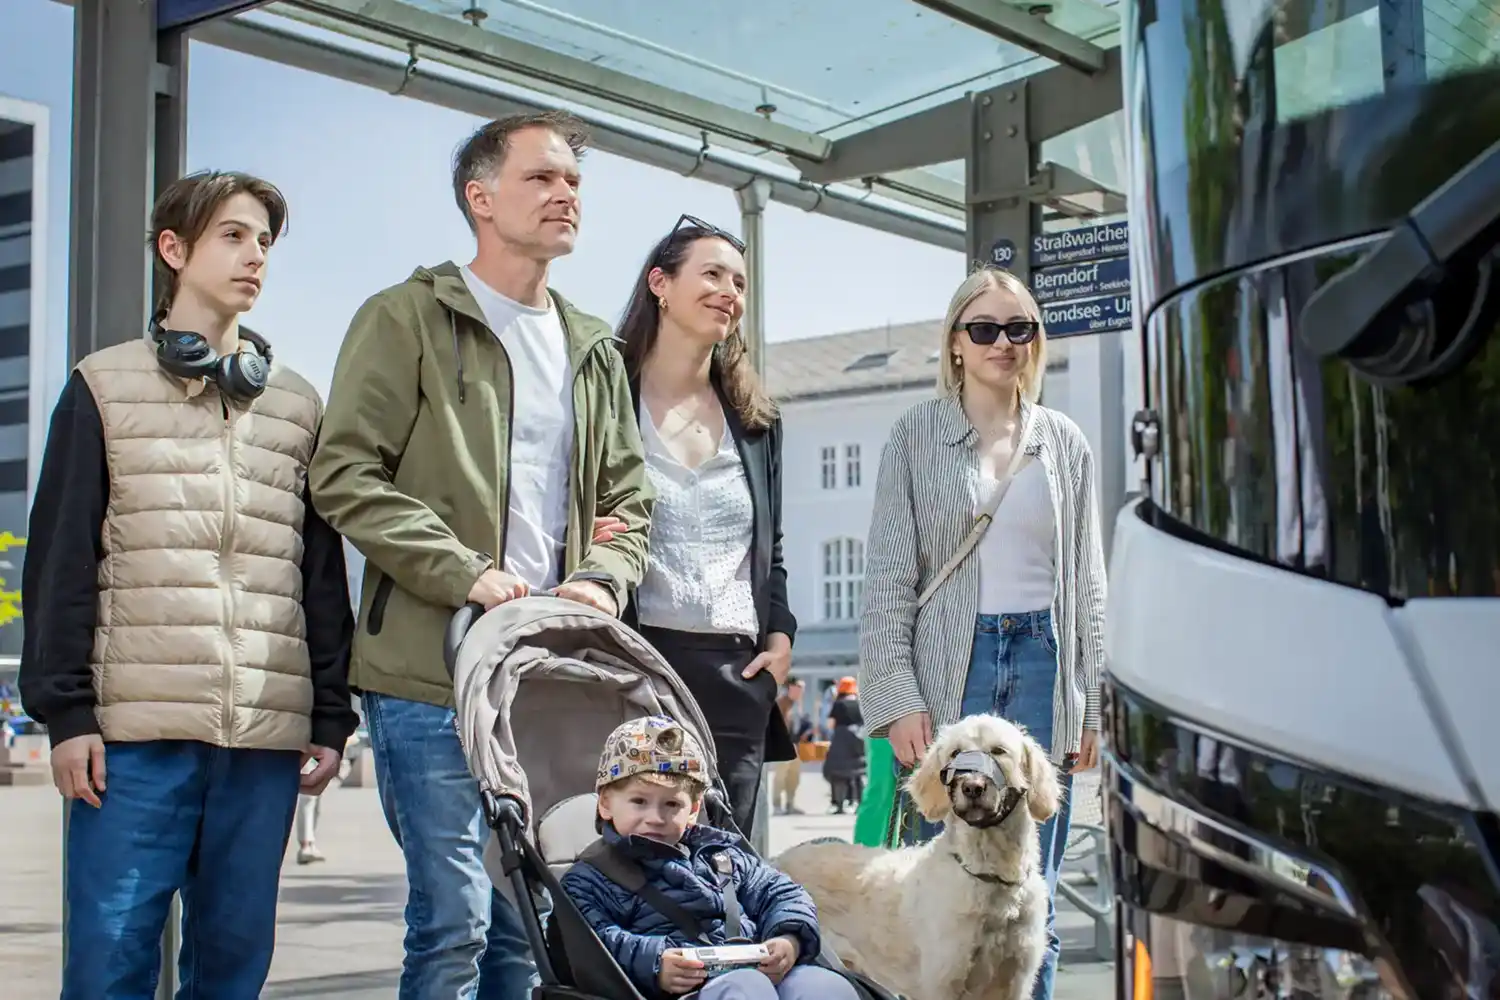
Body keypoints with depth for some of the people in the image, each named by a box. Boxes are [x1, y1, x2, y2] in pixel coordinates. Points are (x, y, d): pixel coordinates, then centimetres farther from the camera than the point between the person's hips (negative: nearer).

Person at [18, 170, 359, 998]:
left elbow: (322, 572, 15)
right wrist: (66, 709, -5)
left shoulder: (297, 406, 16)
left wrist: (331, 716, 9)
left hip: (268, 733, 3)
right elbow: (60, 559, 3)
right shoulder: (106, 388, 8)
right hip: (137, 728, -3)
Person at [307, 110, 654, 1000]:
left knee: (528, 918, 9)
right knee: (455, 917, -7)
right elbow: (346, 475, -8)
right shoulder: (409, 319, 1)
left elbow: (628, 500, 19)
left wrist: (604, 581, -3)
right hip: (432, 674, -5)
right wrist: (469, 573, -17)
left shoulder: (594, 352, 19)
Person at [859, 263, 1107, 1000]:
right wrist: (898, 697, -9)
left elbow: (1086, 580, 12)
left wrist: (1091, 705, 7)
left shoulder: (1065, 443, 11)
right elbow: (888, 576, -1)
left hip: (1042, 664, 2)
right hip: (950, 672, -2)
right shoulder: (917, 434, 3)